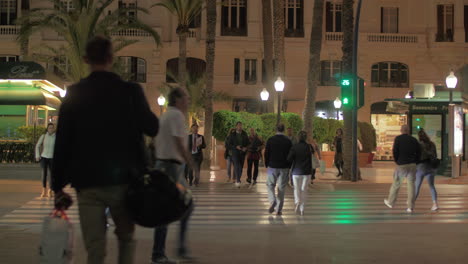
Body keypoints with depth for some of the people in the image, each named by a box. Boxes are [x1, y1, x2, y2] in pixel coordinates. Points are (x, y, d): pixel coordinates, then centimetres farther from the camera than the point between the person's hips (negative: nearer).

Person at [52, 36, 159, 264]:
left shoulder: (74, 94, 0)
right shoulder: (130, 91, -4)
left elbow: (62, 142, 0)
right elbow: (152, 129, 0)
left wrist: (58, 185, 7)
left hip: (87, 182, 1)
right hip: (122, 179, 0)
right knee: (126, 237, 21)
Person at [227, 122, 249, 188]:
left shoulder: (245, 134, 8)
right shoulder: (232, 135, 0)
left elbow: (248, 143, 11)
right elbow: (229, 145, -1)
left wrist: (245, 148, -9)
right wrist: (236, 147, -18)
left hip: (242, 153, 3)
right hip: (235, 153, -3)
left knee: (241, 167, 7)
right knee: (236, 166, -16)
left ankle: (237, 179, 23)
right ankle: (238, 181, -23)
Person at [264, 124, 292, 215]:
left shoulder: (270, 140, -4)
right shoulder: (288, 141, -2)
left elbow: (266, 154, -1)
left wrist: (267, 165, 11)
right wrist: (289, 167, 12)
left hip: (272, 167, -1)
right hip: (284, 168, 1)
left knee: (270, 185, 11)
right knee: (281, 188, 8)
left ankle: (272, 201, -16)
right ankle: (279, 209, 9)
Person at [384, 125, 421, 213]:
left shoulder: (398, 138, -4)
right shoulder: (414, 140, 7)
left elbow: (395, 151, -11)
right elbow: (419, 153, 6)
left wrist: (397, 161, 5)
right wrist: (414, 162, 13)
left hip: (401, 165, -3)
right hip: (412, 165, 3)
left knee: (396, 183, 13)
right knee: (411, 185, 5)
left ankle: (390, 202, 28)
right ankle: (410, 207, 1)